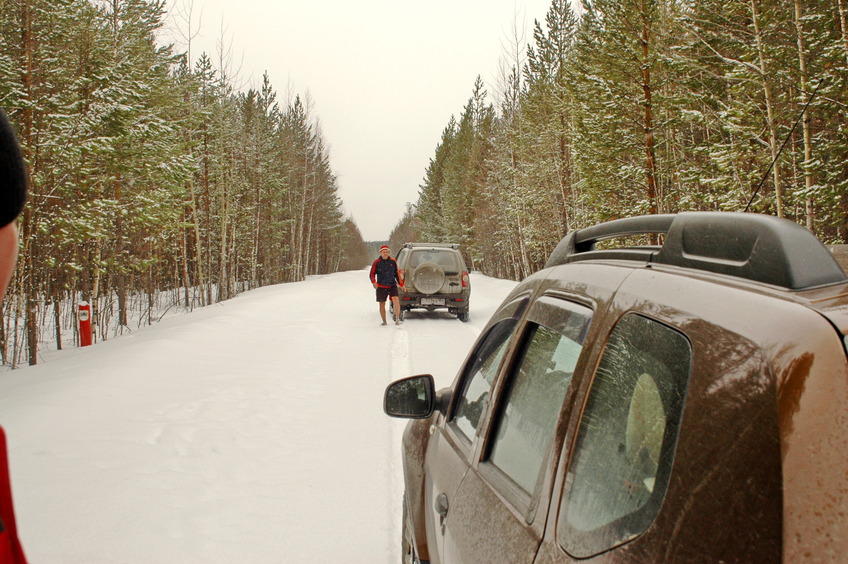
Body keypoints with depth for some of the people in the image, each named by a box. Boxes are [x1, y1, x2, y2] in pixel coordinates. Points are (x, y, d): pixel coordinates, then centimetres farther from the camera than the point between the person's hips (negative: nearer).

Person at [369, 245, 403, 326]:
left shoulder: (393, 261, 5)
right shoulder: (377, 263, -1)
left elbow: (397, 273, 14)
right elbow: (372, 274, 1)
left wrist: (401, 284, 11)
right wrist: (374, 282, -17)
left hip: (392, 285, 0)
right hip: (381, 287, 0)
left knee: (396, 300, -21)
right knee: (382, 304, 6)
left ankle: (397, 319, -12)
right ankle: (384, 322, 20)